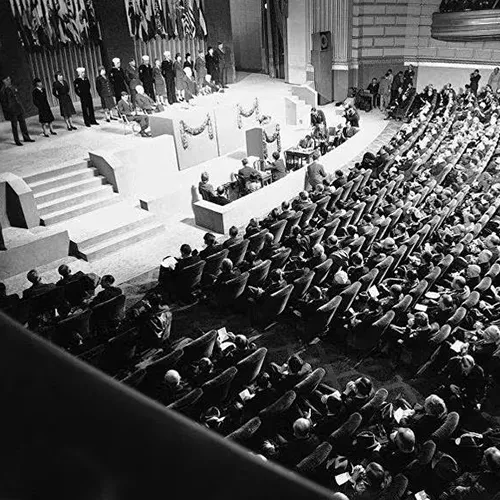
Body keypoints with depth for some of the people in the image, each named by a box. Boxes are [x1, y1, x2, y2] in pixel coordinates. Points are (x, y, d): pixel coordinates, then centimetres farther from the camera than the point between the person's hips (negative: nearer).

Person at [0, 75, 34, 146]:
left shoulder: (13, 88, 12)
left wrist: (21, 107, 15)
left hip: (19, 109, 6)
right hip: (12, 111, -6)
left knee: (23, 123, 10)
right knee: (14, 125, -1)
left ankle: (26, 137, 20)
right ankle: (17, 141, 5)